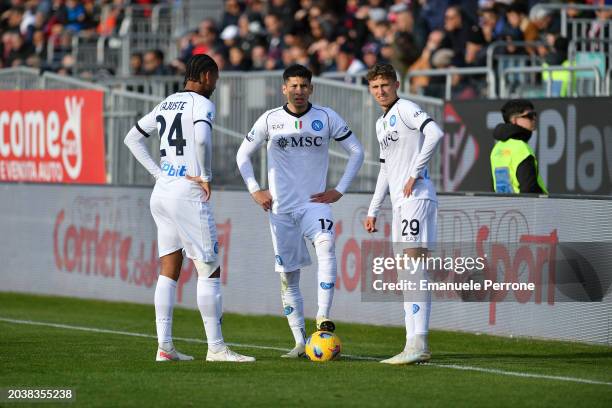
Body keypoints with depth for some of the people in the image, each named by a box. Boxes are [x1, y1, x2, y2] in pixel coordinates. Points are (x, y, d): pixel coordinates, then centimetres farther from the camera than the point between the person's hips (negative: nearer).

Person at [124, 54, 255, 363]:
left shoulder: (166, 105, 16)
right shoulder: (202, 104, -7)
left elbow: (133, 138, 23)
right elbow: (202, 138, -27)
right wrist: (206, 176, -13)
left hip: (161, 194, 8)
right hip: (188, 195, -8)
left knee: (169, 272, 10)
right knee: (210, 271, -3)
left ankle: (164, 346, 7)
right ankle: (215, 348, -4)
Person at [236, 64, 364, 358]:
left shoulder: (326, 118, 0)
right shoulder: (270, 120, 2)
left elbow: (356, 152, 7)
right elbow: (243, 154, 14)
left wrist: (339, 190, 1)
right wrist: (254, 190, 4)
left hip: (315, 203, -1)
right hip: (280, 209, 1)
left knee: (326, 246, -30)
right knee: (288, 276, 2)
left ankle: (323, 318, -33)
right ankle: (300, 342, 9)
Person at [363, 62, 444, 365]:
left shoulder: (406, 109, -5)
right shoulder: (381, 124, 23)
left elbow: (435, 133, -23)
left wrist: (415, 174, -19)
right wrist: (373, 210, 26)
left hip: (417, 197, -10)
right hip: (400, 203, 10)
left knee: (413, 265, -16)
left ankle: (418, 344, -22)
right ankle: (416, 345, 9)